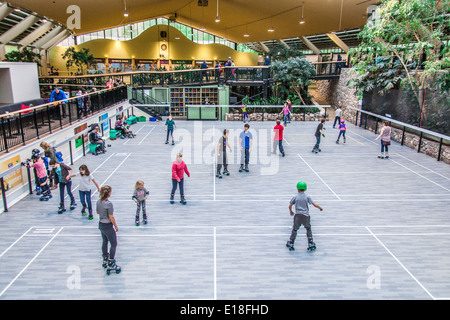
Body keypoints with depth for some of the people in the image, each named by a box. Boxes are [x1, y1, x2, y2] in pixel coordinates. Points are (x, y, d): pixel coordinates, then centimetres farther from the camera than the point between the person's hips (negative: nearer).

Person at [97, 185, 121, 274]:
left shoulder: (99, 202, -3)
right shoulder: (109, 204, -26)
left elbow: (97, 212, 13)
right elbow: (111, 217, -21)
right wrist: (116, 226, -9)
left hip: (101, 224, 8)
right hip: (108, 226, -8)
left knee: (105, 242, 24)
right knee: (114, 244, 5)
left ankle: (105, 260, 38)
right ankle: (111, 265, 7)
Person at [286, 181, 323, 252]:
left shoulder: (295, 197, 1)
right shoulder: (307, 197, 1)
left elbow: (290, 206, 3)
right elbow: (314, 204, 1)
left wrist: (291, 211, 23)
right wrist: (320, 207, 20)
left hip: (297, 215, 0)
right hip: (305, 215, 0)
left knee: (294, 229, 9)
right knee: (308, 229, 13)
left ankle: (291, 244, 13)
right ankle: (311, 244, 15)